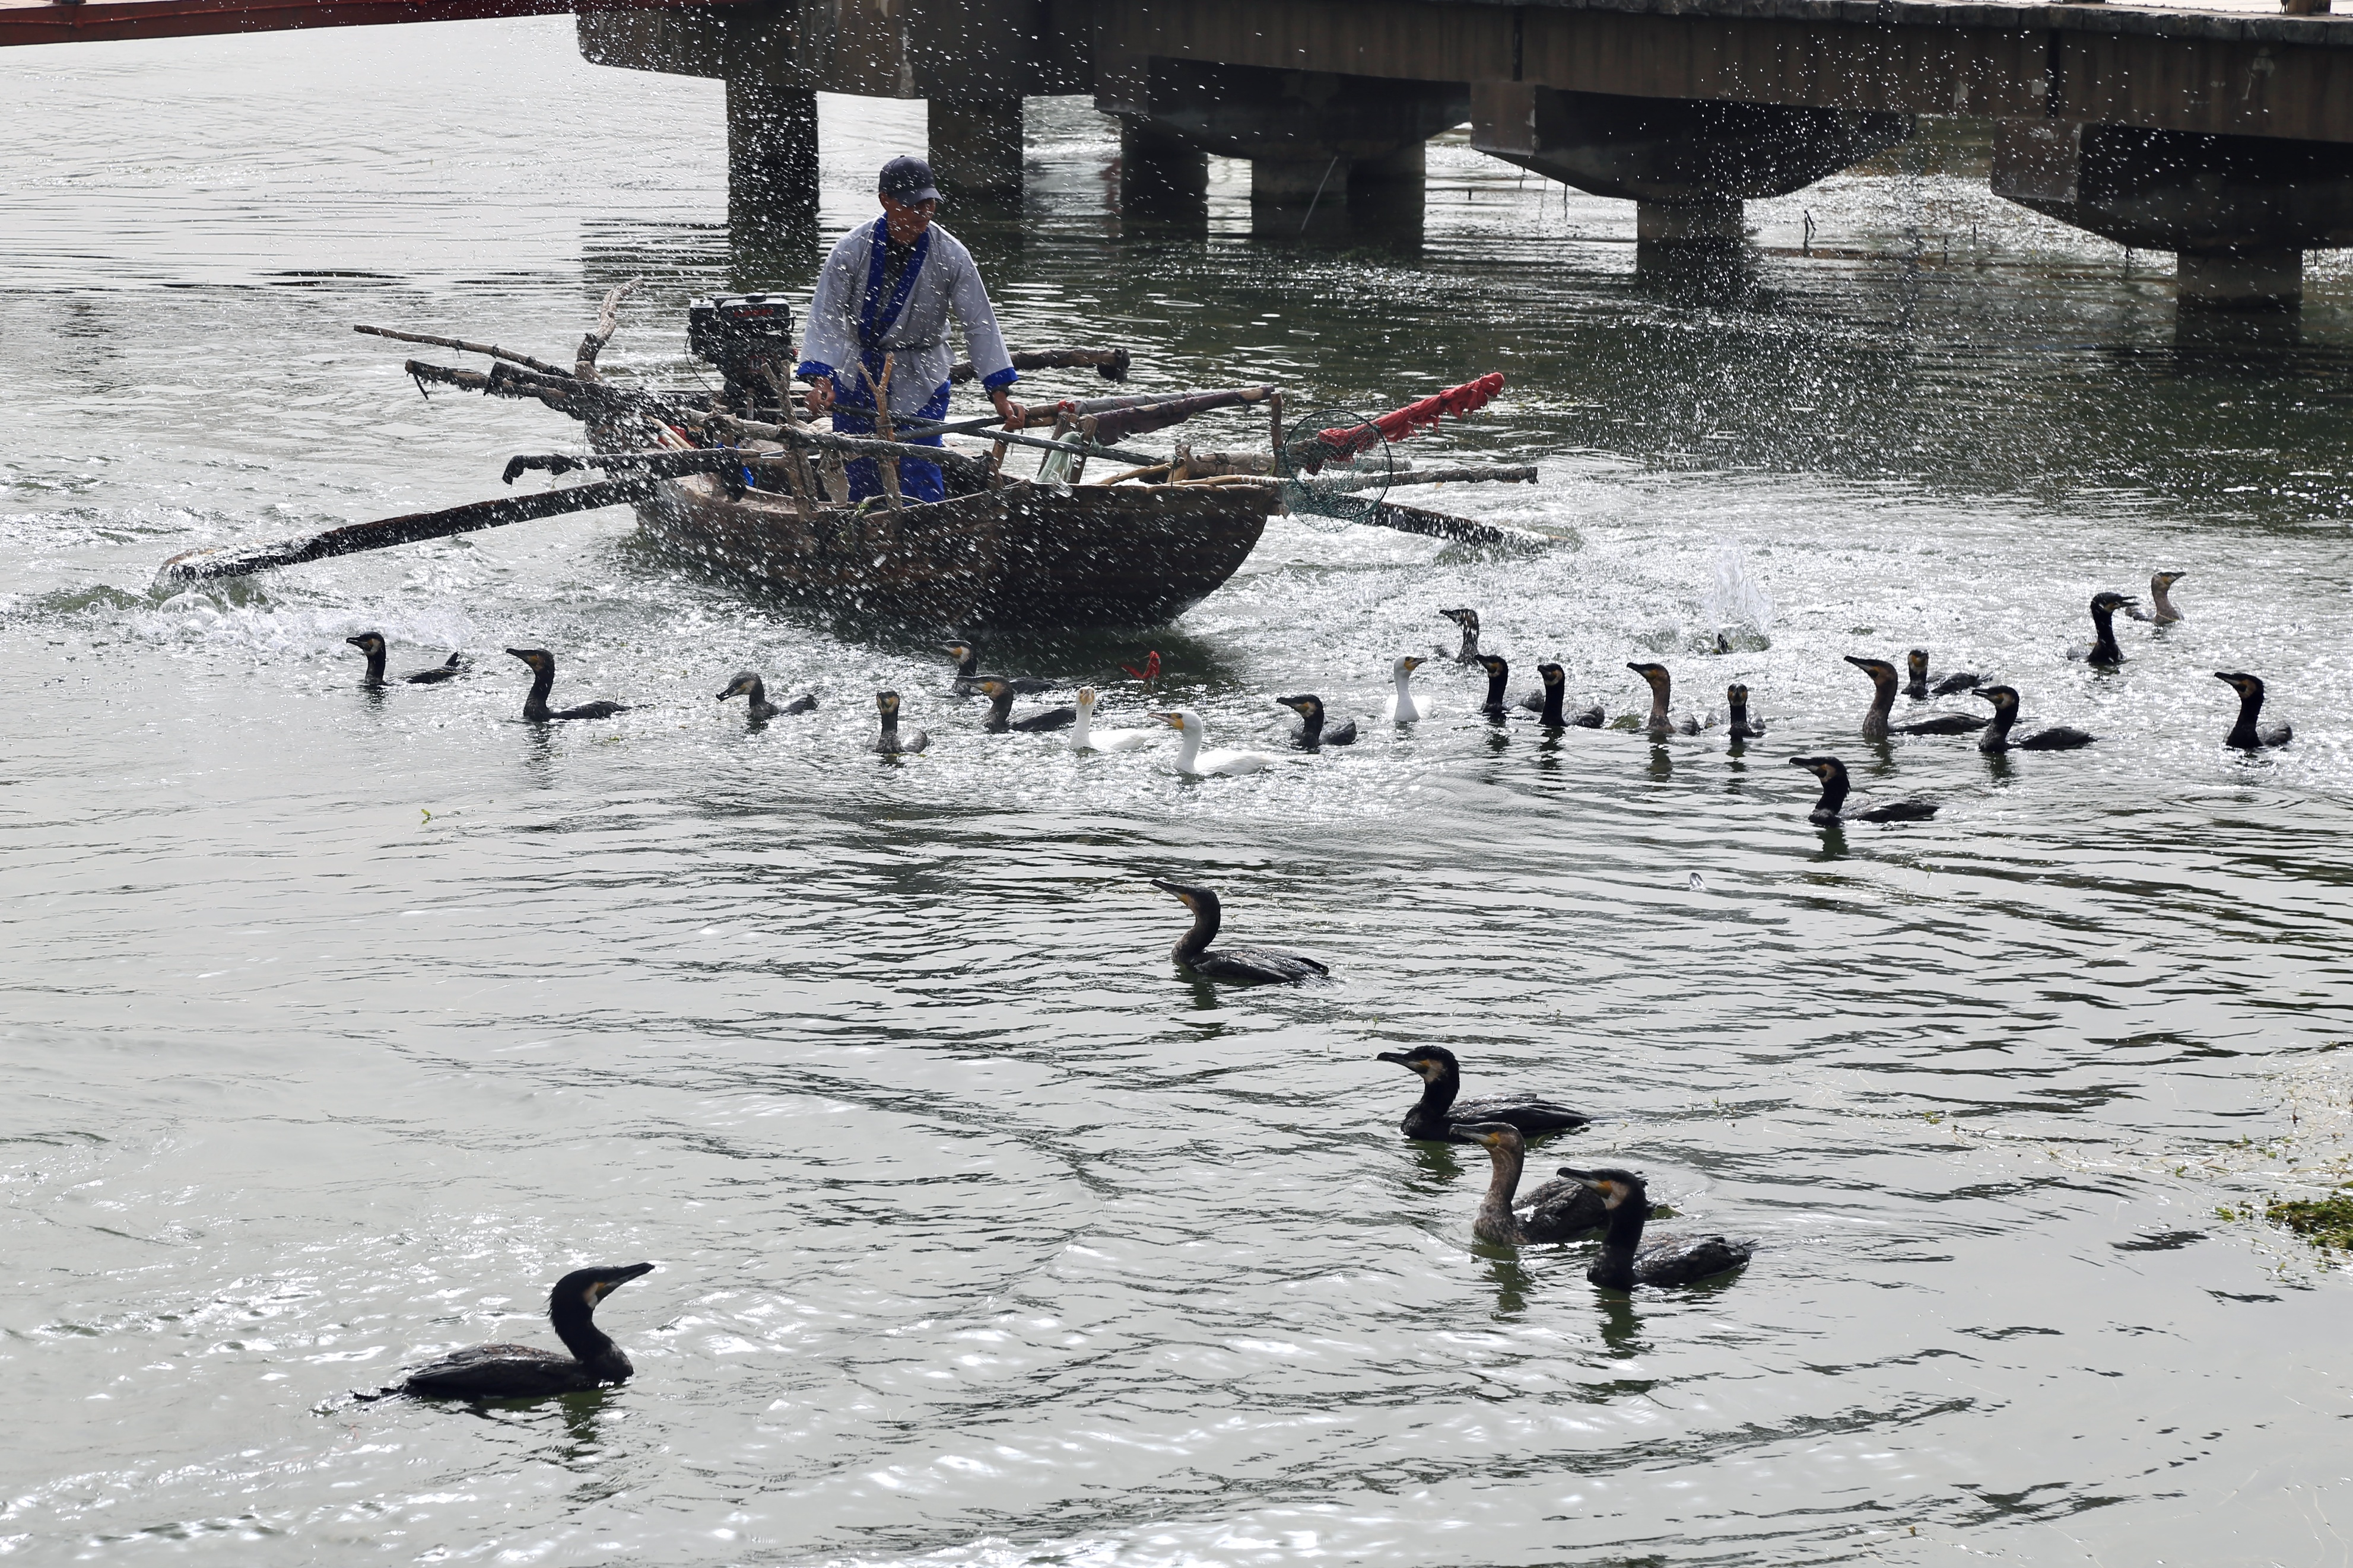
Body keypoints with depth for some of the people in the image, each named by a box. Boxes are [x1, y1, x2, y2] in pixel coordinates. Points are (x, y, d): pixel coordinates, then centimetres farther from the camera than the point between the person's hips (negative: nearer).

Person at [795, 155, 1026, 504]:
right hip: (856, 376, 1)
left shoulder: (951, 255, -11)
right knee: (862, 477, 8)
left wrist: (1000, 393, -17)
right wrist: (819, 379, -27)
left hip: (921, 380, -1)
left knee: (919, 475, -11)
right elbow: (827, 317, -13)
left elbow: (980, 324, -9)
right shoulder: (852, 250, -12)